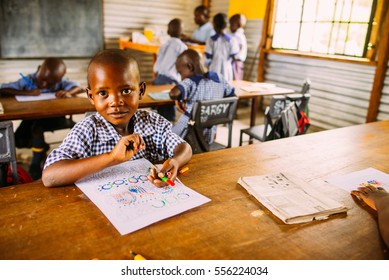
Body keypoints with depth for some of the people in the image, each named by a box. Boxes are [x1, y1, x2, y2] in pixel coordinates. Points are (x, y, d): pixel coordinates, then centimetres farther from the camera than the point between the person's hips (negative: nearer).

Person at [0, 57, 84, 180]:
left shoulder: (60, 82, -7)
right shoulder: (28, 81, -13)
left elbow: (79, 88, -12)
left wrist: (68, 92, -34)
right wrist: (27, 93, -32)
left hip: (52, 117, 2)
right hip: (31, 118, -1)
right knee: (19, 141, -19)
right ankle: (42, 147, 16)